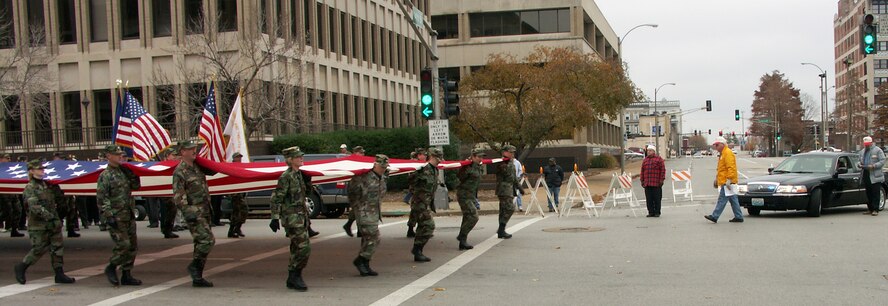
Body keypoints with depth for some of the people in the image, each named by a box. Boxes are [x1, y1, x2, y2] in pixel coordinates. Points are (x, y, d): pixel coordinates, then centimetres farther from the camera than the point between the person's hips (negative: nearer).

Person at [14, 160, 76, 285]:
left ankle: (59, 274, 6)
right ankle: (21, 267, 20)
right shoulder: (30, 188, -9)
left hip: (52, 223, 7)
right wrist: (48, 216, -25)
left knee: (57, 247, 3)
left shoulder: (46, 185, 14)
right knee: (39, 249, -1)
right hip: (38, 224, -7)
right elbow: (34, 206, -20)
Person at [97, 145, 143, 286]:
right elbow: (101, 198, -13)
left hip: (129, 215, 8)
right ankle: (111, 268, 8)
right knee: (123, 245, -13)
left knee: (133, 246, 8)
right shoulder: (105, 176, -8)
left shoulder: (124, 172, 14)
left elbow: (136, 186, 20)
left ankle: (126, 275, 16)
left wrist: (132, 174, 5)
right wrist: (108, 216, -19)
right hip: (116, 217, -8)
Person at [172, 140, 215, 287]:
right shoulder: (180, 172, -9)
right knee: (208, 240, -19)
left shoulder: (197, 167, 14)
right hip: (193, 212, -8)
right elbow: (178, 196, -14)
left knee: (202, 242, 8)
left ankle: (197, 278, 13)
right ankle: (194, 266, -3)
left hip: (204, 210, 8)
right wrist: (187, 213, -22)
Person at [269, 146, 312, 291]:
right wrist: (275, 218, -19)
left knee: (297, 249, 11)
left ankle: (293, 279, 19)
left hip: (300, 216, 9)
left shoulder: (299, 174, 12)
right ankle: (294, 277, -3)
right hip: (291, 218, -9)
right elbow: (276, 198, -15)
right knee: (304, 248, -12)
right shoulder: (286, 177, -14)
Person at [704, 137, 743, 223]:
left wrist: (729, 180, -24)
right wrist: (717, 179, 27)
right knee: (733, 200, 10)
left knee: (722, 200, -9)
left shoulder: (728, 153, -12)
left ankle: (714, 216, -10)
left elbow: (731, 168, -20)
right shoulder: (723, 154, 20)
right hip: (723, 182, 10)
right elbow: (720, 169, 28)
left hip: (726, 183, -10)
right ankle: (738, 217, 12)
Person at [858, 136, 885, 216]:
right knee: (868, 193, 9)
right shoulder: (862, 152, 19)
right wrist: (859, 165, 2)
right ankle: (870, 209, 15)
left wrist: (873, 166, -19)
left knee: (875, 193, -6)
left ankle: (875, 210, -5)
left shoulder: (877, 150, -1)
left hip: (875, 176, -6)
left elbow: (882, 161, -7)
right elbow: (860, 161, 26)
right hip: (865, 176, 6)